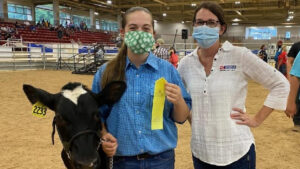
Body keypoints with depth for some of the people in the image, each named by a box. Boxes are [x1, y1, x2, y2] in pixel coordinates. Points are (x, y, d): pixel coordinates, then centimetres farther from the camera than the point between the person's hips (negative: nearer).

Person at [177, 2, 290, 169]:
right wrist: (189, 116, 4)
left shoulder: (240, 56, -10)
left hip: (237, 151, -2)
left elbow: (281, 84, -3)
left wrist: (257, 119, -6)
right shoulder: (186, 63, 0)